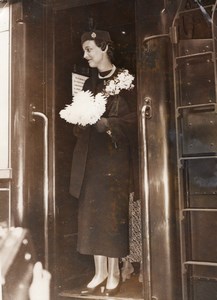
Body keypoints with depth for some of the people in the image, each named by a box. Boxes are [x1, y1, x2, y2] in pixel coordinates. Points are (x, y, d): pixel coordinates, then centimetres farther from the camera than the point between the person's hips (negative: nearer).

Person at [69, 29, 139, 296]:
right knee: (92, 211, 1)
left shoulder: (124, 79, -1)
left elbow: (134, 117, -7)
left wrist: (108, 123, -19)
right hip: (91, 155, 6)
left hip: (116, 153, -5)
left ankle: (114, 273, 8)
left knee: (113, 211, -2)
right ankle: (100, 272, 9)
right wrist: (81, 122, -3)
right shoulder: (89, 83, 17)